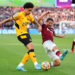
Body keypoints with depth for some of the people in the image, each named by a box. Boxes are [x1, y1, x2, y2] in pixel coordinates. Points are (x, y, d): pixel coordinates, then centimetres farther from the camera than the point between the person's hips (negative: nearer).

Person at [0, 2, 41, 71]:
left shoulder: (29, 16, 10)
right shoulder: (19, 15, -11)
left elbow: (34, 21, 22)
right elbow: (10, 19, -5)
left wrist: (39, 26, 3)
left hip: (26, 33, 9)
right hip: (21, 34, -9)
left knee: (30, 51, 3)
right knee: (31, 47, -21)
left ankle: (20, 66, 9)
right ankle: (36, 64, -25)